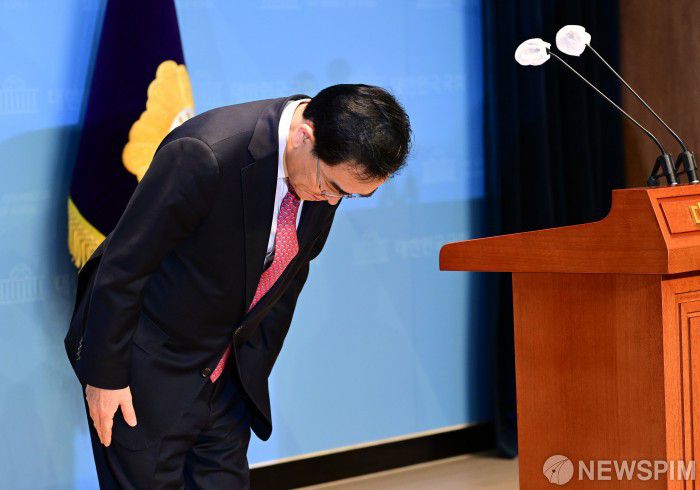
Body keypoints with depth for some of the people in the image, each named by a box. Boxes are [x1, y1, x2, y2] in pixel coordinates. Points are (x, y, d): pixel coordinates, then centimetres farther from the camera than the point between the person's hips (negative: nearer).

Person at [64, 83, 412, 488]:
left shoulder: (333, 167, -8)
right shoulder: (206, 155, -30)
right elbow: (122, 265, -21)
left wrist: (258, 364, 12)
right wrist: (105, 374, -14)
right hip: (148, 368, -6)